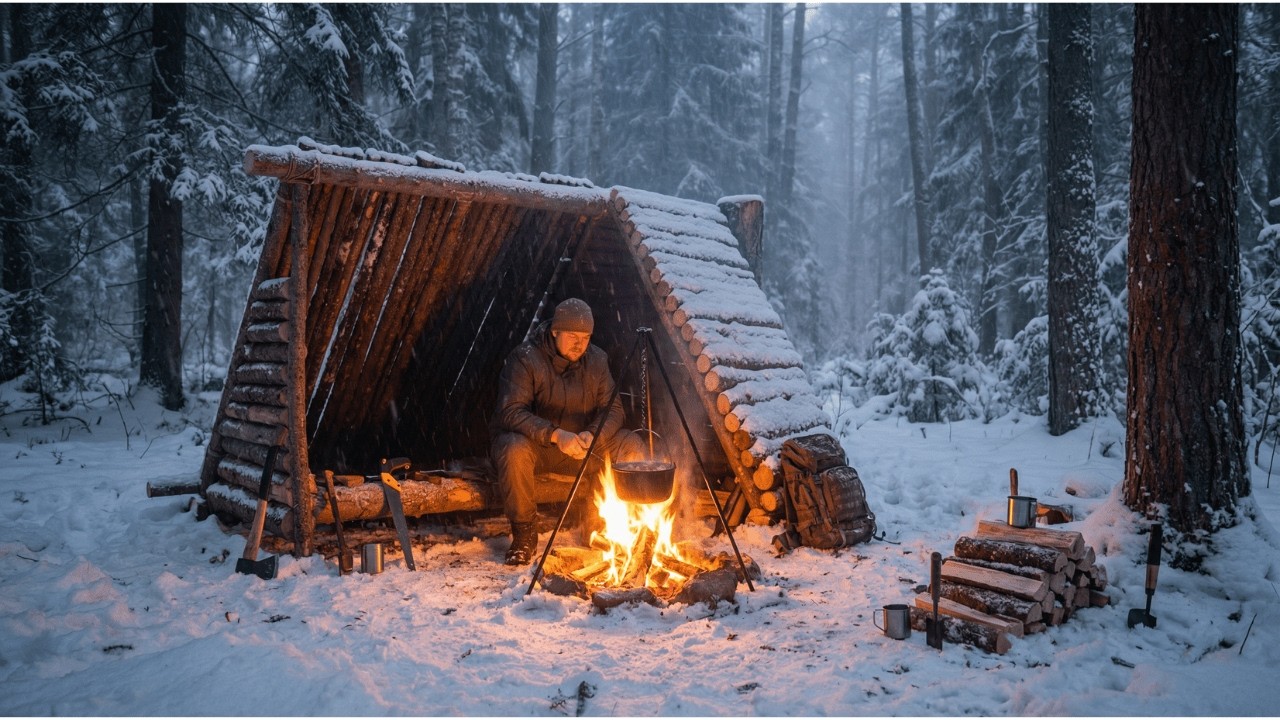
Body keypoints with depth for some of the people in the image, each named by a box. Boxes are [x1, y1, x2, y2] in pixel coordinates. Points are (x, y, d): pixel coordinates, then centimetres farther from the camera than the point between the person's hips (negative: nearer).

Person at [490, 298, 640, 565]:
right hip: (533, 443, -4)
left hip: (579, 448, 4)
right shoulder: (525, 359, -16)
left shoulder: (597, 360, 0)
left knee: (631, 445, -16)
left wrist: (593, 435, -25)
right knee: (515, 449, -38)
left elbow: (613, 409, -3)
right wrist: (554, 435, -37)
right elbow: (510, 412, -25)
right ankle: (524, 532, -16)